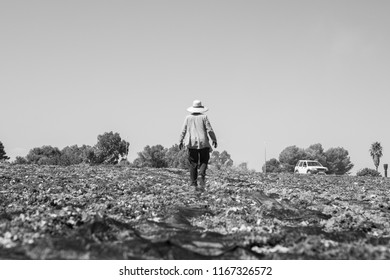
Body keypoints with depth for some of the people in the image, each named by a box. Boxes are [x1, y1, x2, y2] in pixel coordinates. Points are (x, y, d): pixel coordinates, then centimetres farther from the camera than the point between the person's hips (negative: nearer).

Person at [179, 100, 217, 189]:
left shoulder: (188, 118, 4)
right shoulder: (204, 117, -1)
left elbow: (183, 131, 4)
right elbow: (209, 130, -3)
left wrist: (181, 141, 13)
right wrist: (214, 139, 8)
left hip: (191, 143, 2)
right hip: (203, 142, -2)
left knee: (193, 164, 6)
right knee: (204, 161, 9)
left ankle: (193, 183, 1)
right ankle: (202, 175, -18)